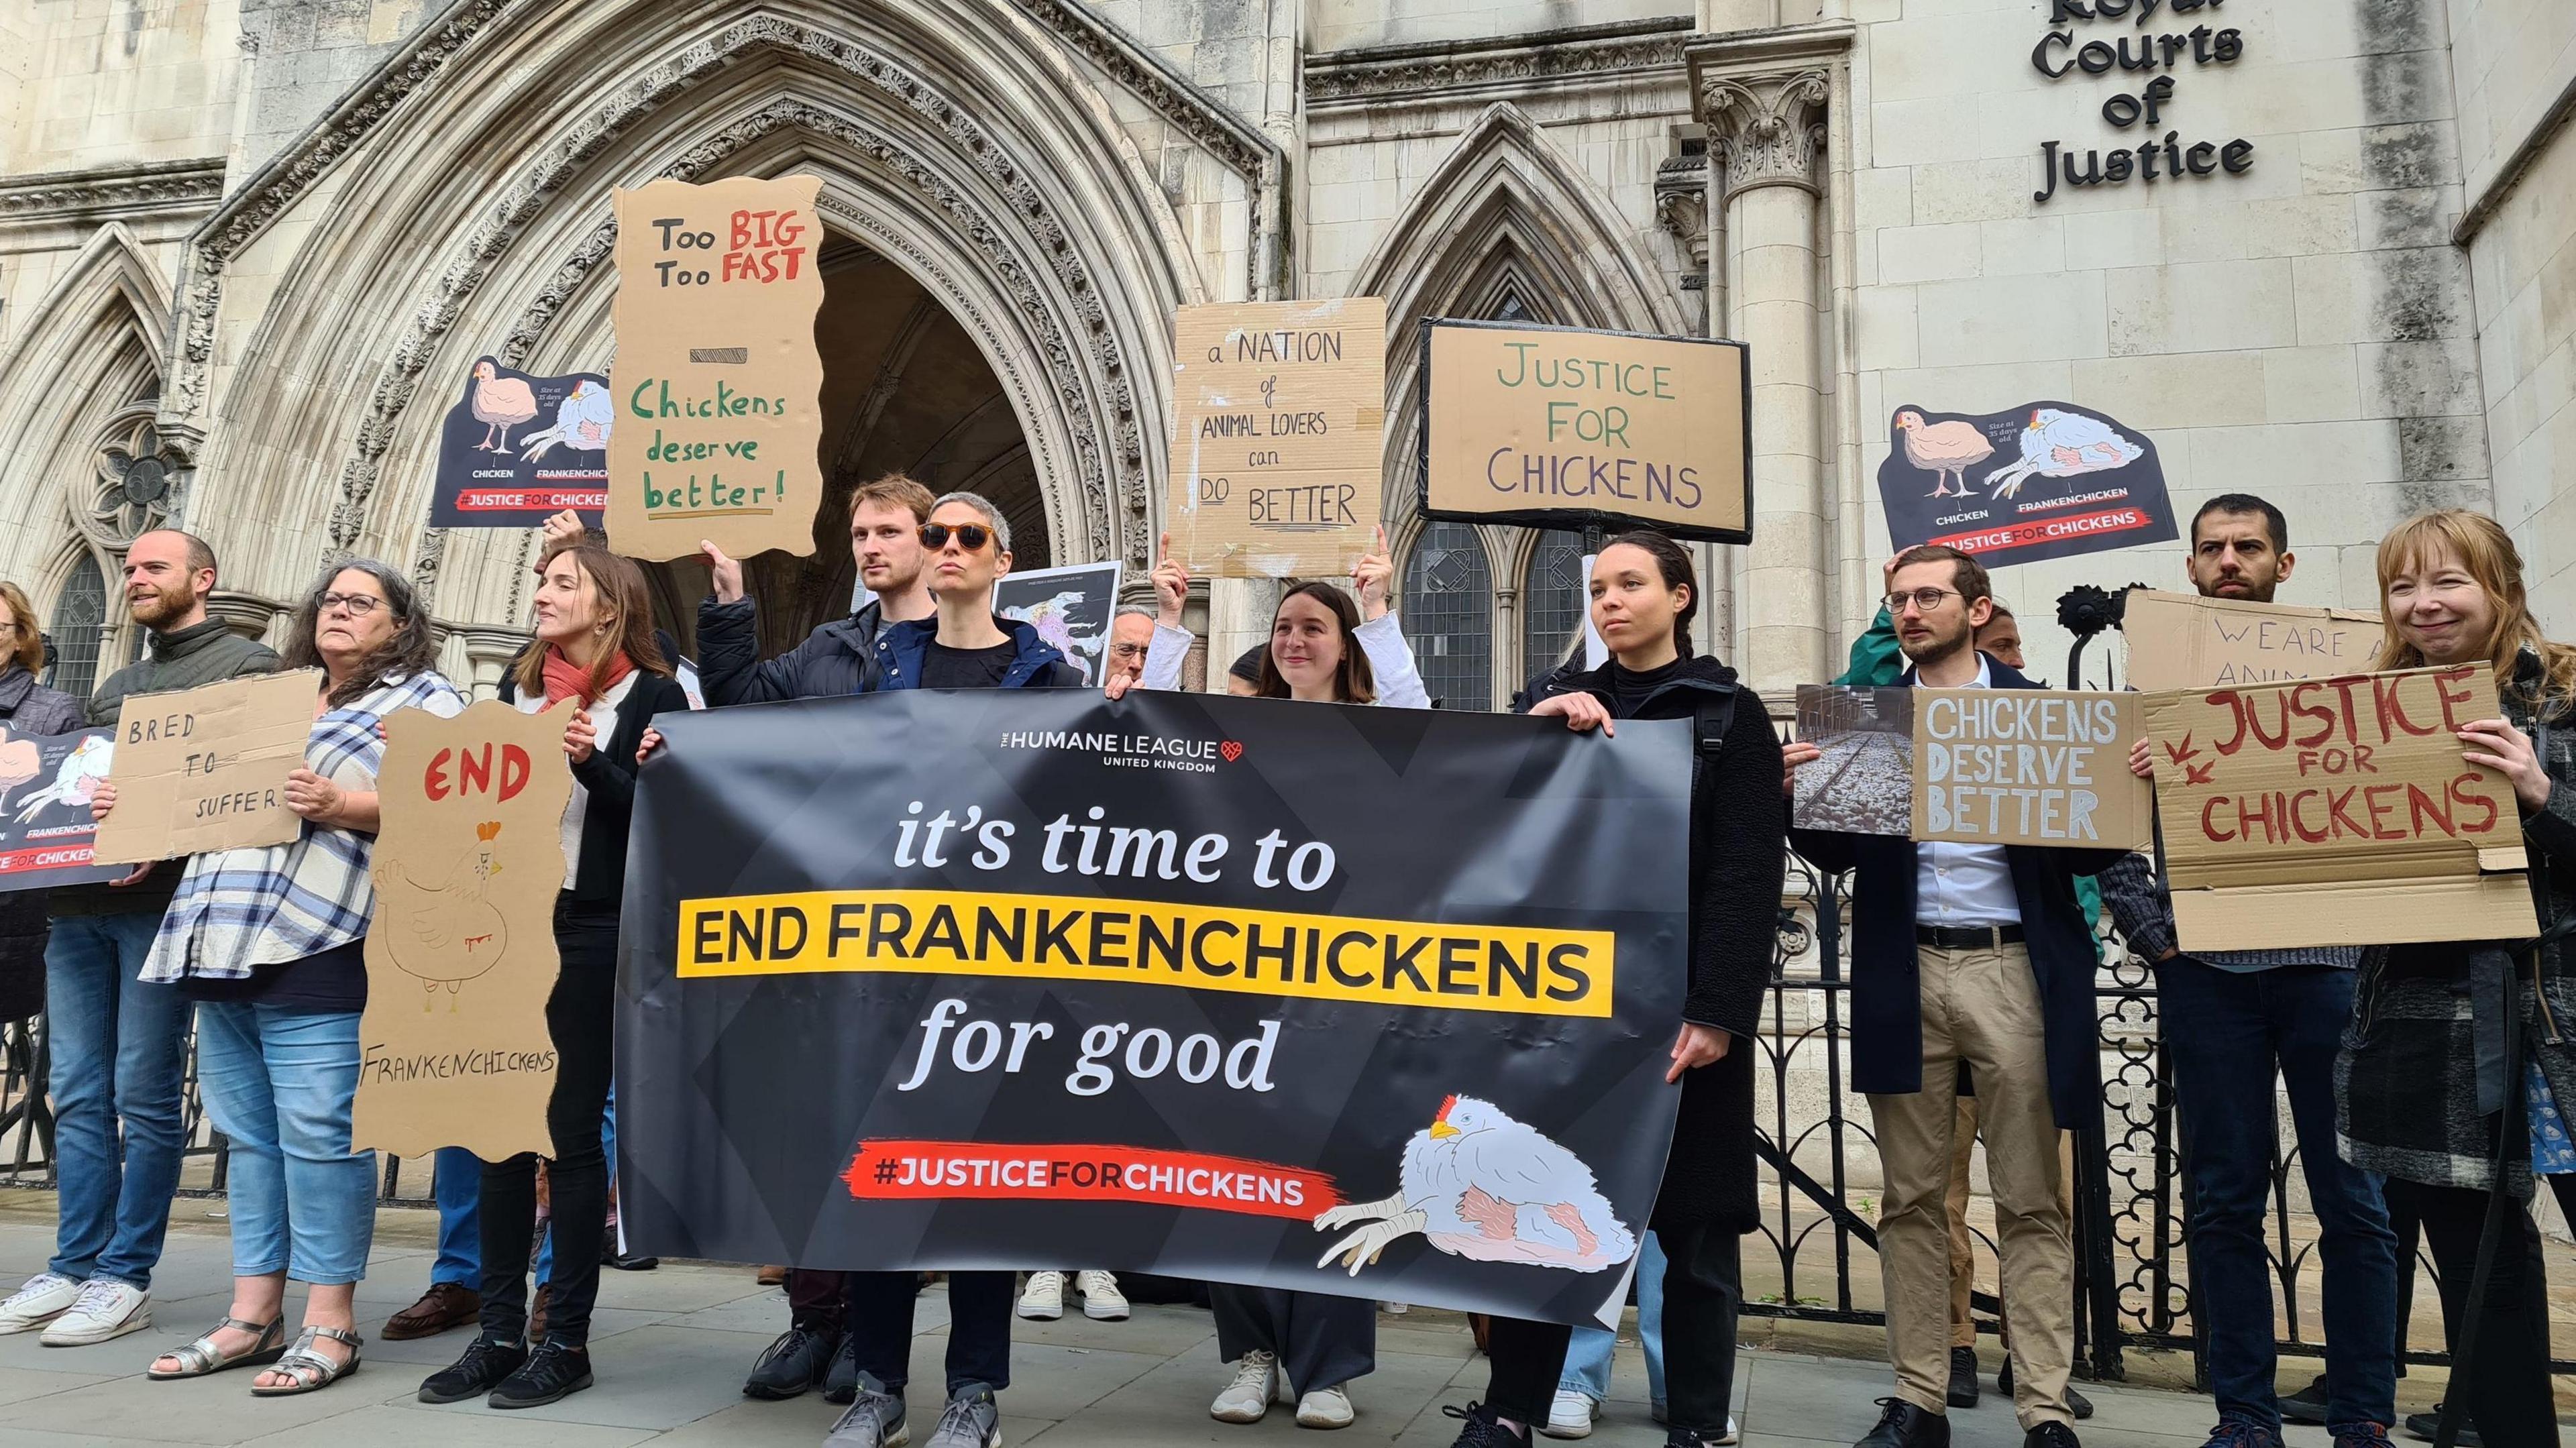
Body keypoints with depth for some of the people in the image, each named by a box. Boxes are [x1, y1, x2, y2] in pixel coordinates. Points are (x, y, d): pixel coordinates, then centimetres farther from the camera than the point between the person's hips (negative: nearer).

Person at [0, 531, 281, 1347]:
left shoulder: (248, 667, 2)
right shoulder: (115, 686, 25)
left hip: (161, 902, -7)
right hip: (78, 903, 7)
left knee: (143, 1096, -4)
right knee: (78, 1094, 7)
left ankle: (125, 1277, 3)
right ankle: (74, 1268, 13)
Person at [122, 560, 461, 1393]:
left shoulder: (423, 700, 3)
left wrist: (343, 806, -22)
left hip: (314, 947, -7)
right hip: (224, 945, 8)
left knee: (316, 1134, -8)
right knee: (249, 1136, 10)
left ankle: (329, 1326, 0)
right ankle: (253, 1316, 18)